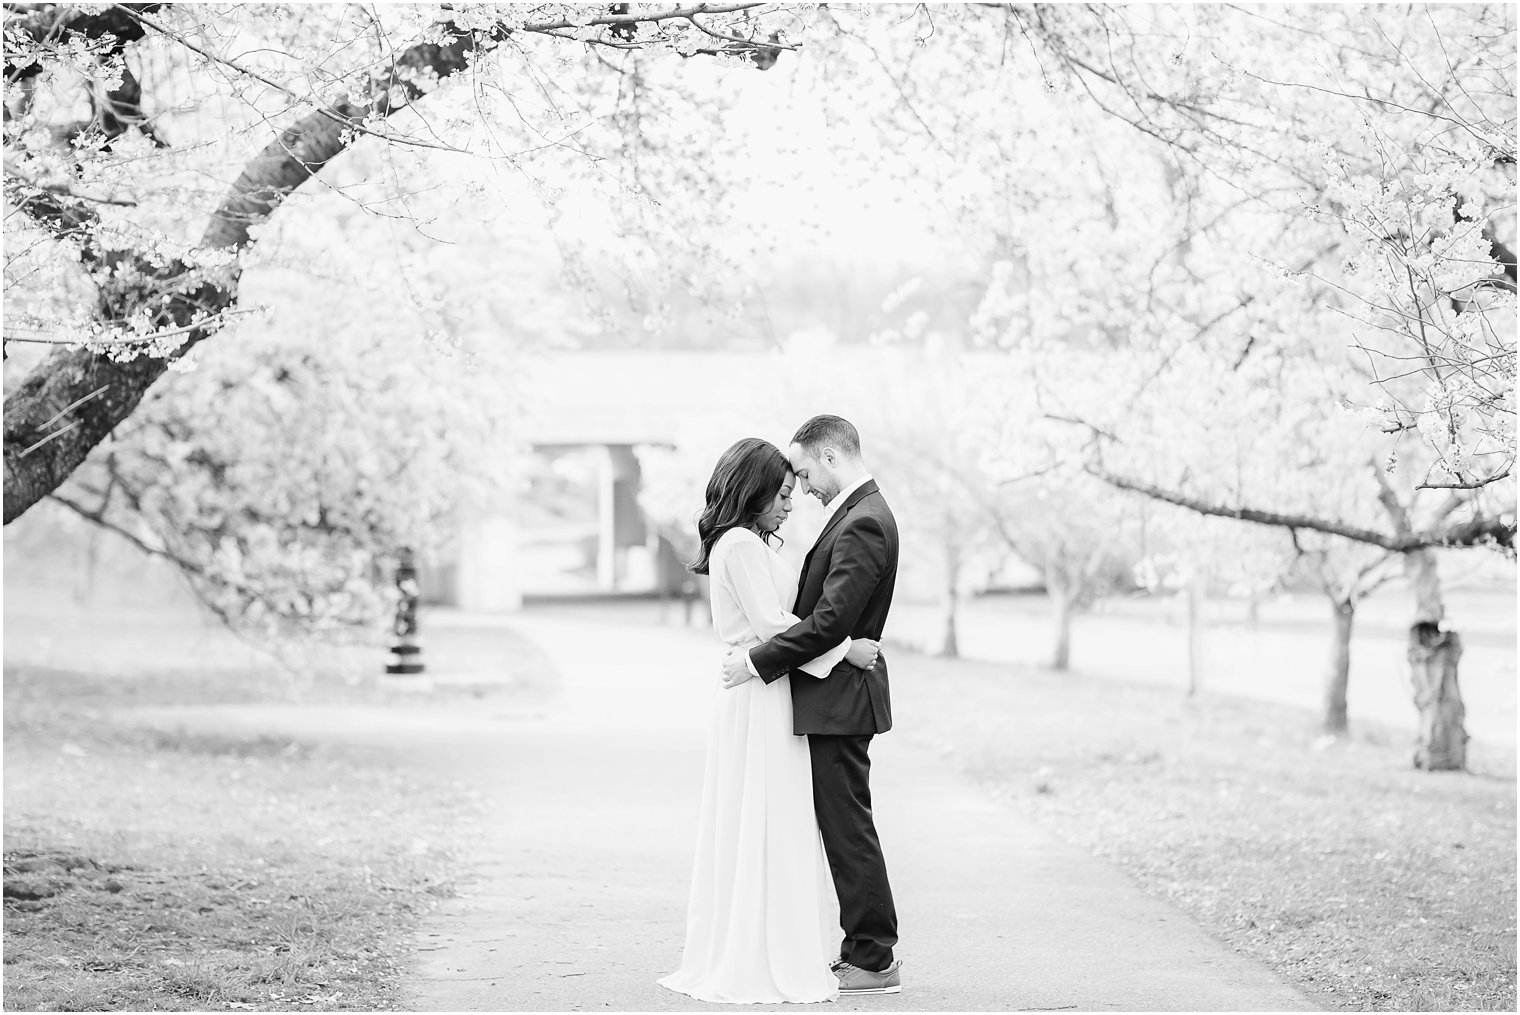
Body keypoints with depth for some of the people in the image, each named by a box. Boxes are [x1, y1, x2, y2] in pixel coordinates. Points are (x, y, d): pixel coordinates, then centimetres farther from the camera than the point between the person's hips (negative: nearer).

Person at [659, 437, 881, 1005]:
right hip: (758, 702, -10)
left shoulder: (750, 544, 18)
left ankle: (732, 961, 14)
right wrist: (844, 649, -14)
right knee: (765, 829, -6)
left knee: (765, 831, 11)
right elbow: (771, 625, -18)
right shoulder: (741, 545, -13)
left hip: (766, 696, 10)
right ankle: (760, 965, -2)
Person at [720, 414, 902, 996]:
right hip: (835, 696, 10)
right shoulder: (859, 514, 14)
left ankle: (875, 962, 2)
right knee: (845, 828, 13)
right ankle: (866, 949, 20)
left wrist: (758, 661, -19)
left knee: (849, 828, -4)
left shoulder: (863, 523, -18)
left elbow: (830, 620, -24)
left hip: (839, 697, -10)